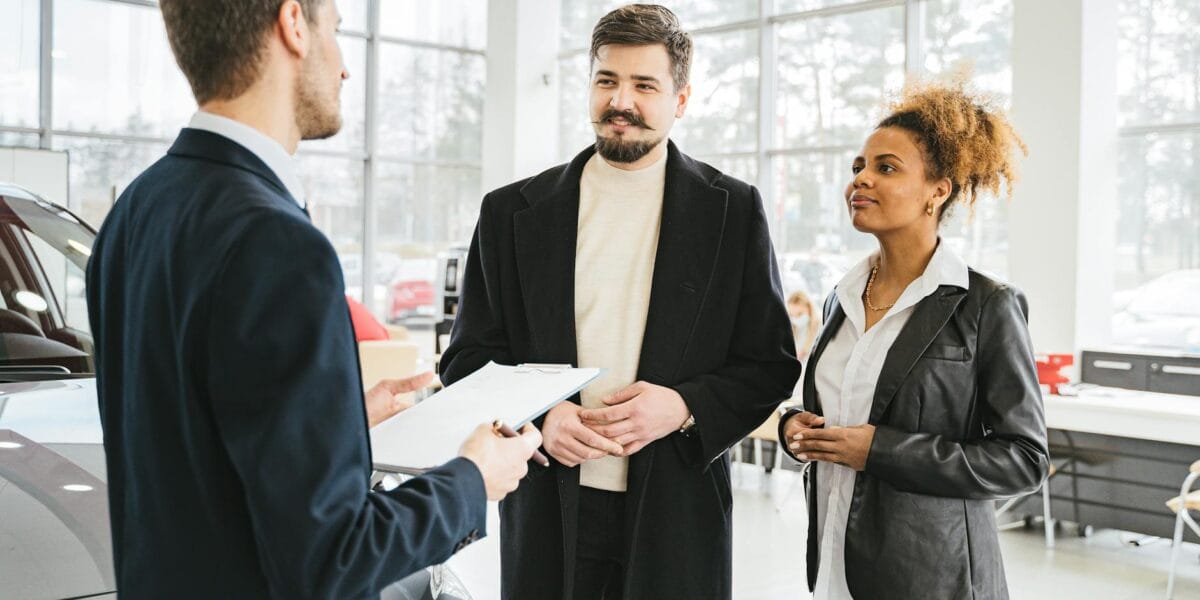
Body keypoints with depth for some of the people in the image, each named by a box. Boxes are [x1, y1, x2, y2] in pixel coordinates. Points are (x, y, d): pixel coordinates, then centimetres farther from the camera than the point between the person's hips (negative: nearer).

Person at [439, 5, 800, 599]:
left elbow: (772, 364, 3)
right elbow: (466, 358, 6)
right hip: (547, 511, 1)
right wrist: (536, 416, -12)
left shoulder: (734, 209, 2)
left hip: (677, 513, 0)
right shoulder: (512, 210, 4)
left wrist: (685, 407, -14)